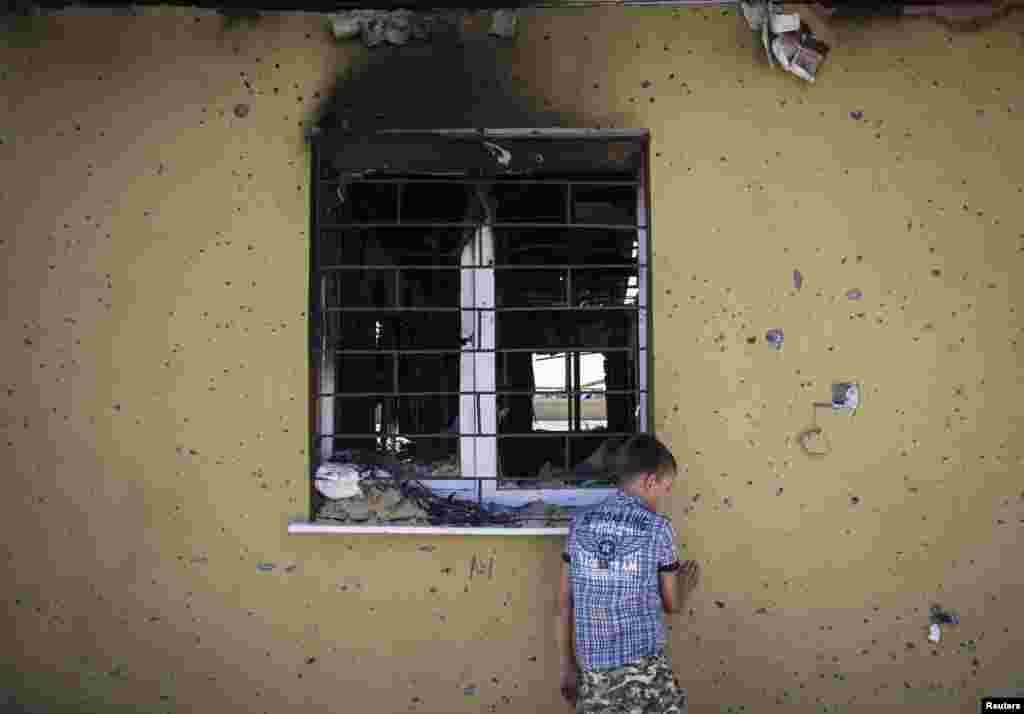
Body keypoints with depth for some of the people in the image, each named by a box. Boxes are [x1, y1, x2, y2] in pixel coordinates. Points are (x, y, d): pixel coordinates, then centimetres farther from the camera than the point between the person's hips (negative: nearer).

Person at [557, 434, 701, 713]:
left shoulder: (580, 523, 2)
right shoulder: (657, 528, -7)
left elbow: (564, 602, 6)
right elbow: (672, 604, 5)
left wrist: (568, 666, 14)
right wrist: (687, 582, 27)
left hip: (594, 671, 3)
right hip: (647, 669, -3)